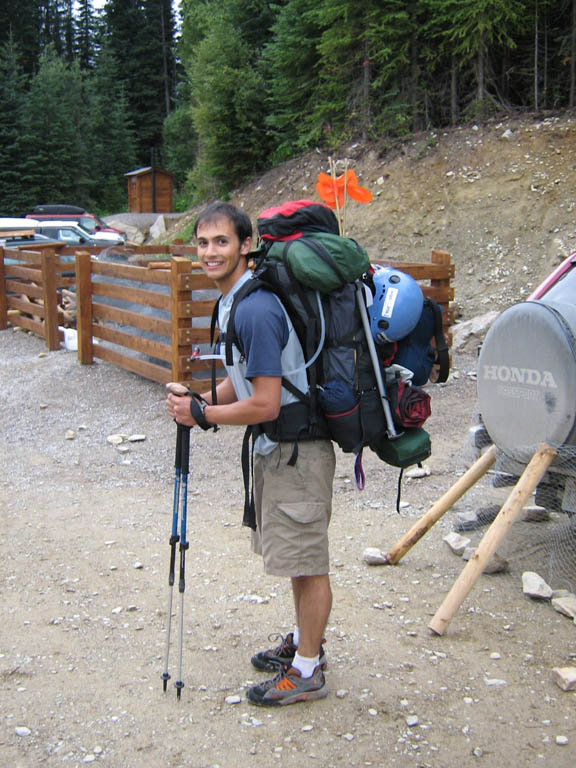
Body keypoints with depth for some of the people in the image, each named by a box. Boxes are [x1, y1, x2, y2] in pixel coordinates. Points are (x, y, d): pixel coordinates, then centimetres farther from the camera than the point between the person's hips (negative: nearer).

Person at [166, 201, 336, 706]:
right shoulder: (232, 302, 8)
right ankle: (305, 642, 40)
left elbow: (265, 405, -26)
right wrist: (199, 401, 0)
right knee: (297, 556, 23)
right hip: (275, 446, 10)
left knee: (306, 561, 3)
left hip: (296, 450, -10)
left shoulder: (255, 310, -25)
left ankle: (308, 671, 17)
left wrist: (201, 415, -14)